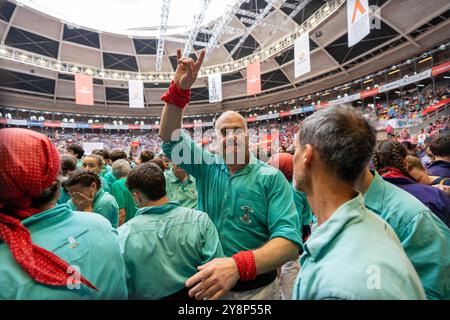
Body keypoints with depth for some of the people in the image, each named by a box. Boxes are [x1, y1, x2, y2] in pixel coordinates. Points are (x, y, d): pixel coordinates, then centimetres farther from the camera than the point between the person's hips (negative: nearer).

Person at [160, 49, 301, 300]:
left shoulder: (271, 178, -15)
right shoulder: (207, 168, -4)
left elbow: (290, 239, -24)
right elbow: (171, 139, -10)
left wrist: (239, 265, -40)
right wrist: (179, 90, -25)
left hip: (257, 289, -3)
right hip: (210, 285, 4)